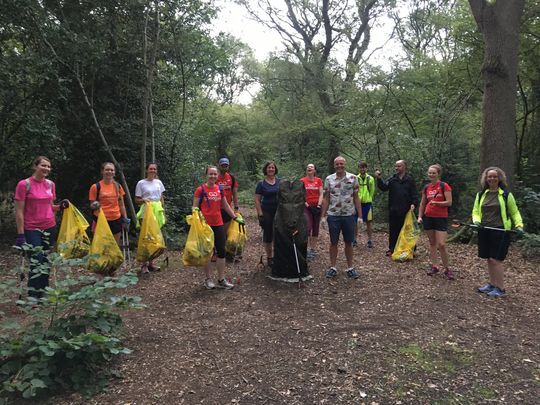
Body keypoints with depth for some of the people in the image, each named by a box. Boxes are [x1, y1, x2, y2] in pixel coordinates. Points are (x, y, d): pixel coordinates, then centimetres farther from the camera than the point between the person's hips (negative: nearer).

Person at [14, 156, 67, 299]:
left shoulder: (50, 184, 6)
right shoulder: (24, 184, -10)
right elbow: (19, 211, -10)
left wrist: (61, 206, -5)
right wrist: (20, 234, -13)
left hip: (50, 227, 5)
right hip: (32, 229, -5)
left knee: (46, 261, 9)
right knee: (36, 262, -9)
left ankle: (43, 293, 20)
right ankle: (33, 296, 3)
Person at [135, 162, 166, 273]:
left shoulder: (159, 182, 10)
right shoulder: (141, 183, -2)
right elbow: (137, 200, 1)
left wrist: (163, 212, 11)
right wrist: (143, 200, -19)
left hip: (157, 212, 4)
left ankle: (151, 262, 16)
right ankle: (144, 263, 2)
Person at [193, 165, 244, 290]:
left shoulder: (220, 189, 7)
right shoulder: (201, 189, -6)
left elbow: (226, 206, 16)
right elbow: (195, 206, -3)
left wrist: (235, 217, 15)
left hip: (218, 224, 4)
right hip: (205, 225, -4)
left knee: (221, 251, 4)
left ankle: (221, 280, 14)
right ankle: (208, 279, 20)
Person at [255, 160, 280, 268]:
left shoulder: (280, 182, 7)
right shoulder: (261, 183, -1)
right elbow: (257, 200, -3)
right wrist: (260, 214, -10)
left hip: (279, 211, 2)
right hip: (266, 212, -2)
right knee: (268, 234, 5)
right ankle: (269, 257, 18)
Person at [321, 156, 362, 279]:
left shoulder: (353, 178, 0)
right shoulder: (329, 179, 2)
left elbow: (356, 198, 3)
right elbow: (326, 199, 6)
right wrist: (323, 216, 1)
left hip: (349, 215, 0)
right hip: (333, 216, 0)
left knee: (349, 243, 8)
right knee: (333, 242, 8)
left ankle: (350, 267, 19)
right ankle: (332, 267, 18)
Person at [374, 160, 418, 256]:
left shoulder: (410, 180, 4)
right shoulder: (392, 179, 7)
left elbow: (414, 194, 2)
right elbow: (384, 187, -9)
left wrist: (413, 203, -13)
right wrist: (379, 179, -24)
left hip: (406, 210, -1)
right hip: (393, 210, 2)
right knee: (393, 230, 7)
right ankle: (392, 249, 16)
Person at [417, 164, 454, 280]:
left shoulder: (444, 186, -7)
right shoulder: (426, 187, 8)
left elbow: (449, 202, -11)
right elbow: (422, 204, 15)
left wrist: (436, 202, -22)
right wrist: (420, 216, 7)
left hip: (441, 218, -5)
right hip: (428, 218, 5)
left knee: (441, 244, -8)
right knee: (432, 243, 11)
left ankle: (446, 269, 7)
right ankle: (433, 266, 18)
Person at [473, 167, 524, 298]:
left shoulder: (506, 194, -1)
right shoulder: (481, 195, 10)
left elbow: (514, 212, 5)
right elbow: (476, 211, 14)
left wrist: (519, 225, -9)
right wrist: (476, 221, -6)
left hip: (500, 231, -5)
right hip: (485, 231, 5)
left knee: (495, 259, -8)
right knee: (489, 259, 10)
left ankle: (500, 289, 4)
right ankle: (492, 284, 24)